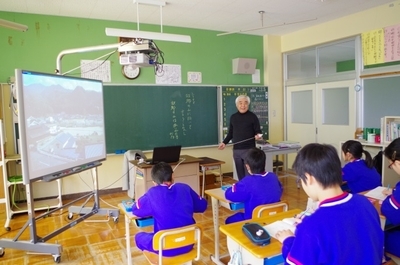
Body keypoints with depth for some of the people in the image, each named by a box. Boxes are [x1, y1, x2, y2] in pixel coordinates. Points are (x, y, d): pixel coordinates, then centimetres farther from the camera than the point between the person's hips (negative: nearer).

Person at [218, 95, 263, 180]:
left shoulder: (252, 116, -4)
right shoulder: (233, 117, 10)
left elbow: (258, 131, -3)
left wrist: (258, 136, -24)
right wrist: (224, 142, 9)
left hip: (249, 150, -4)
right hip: (236, 150, 5)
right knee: (240, 176, 10)